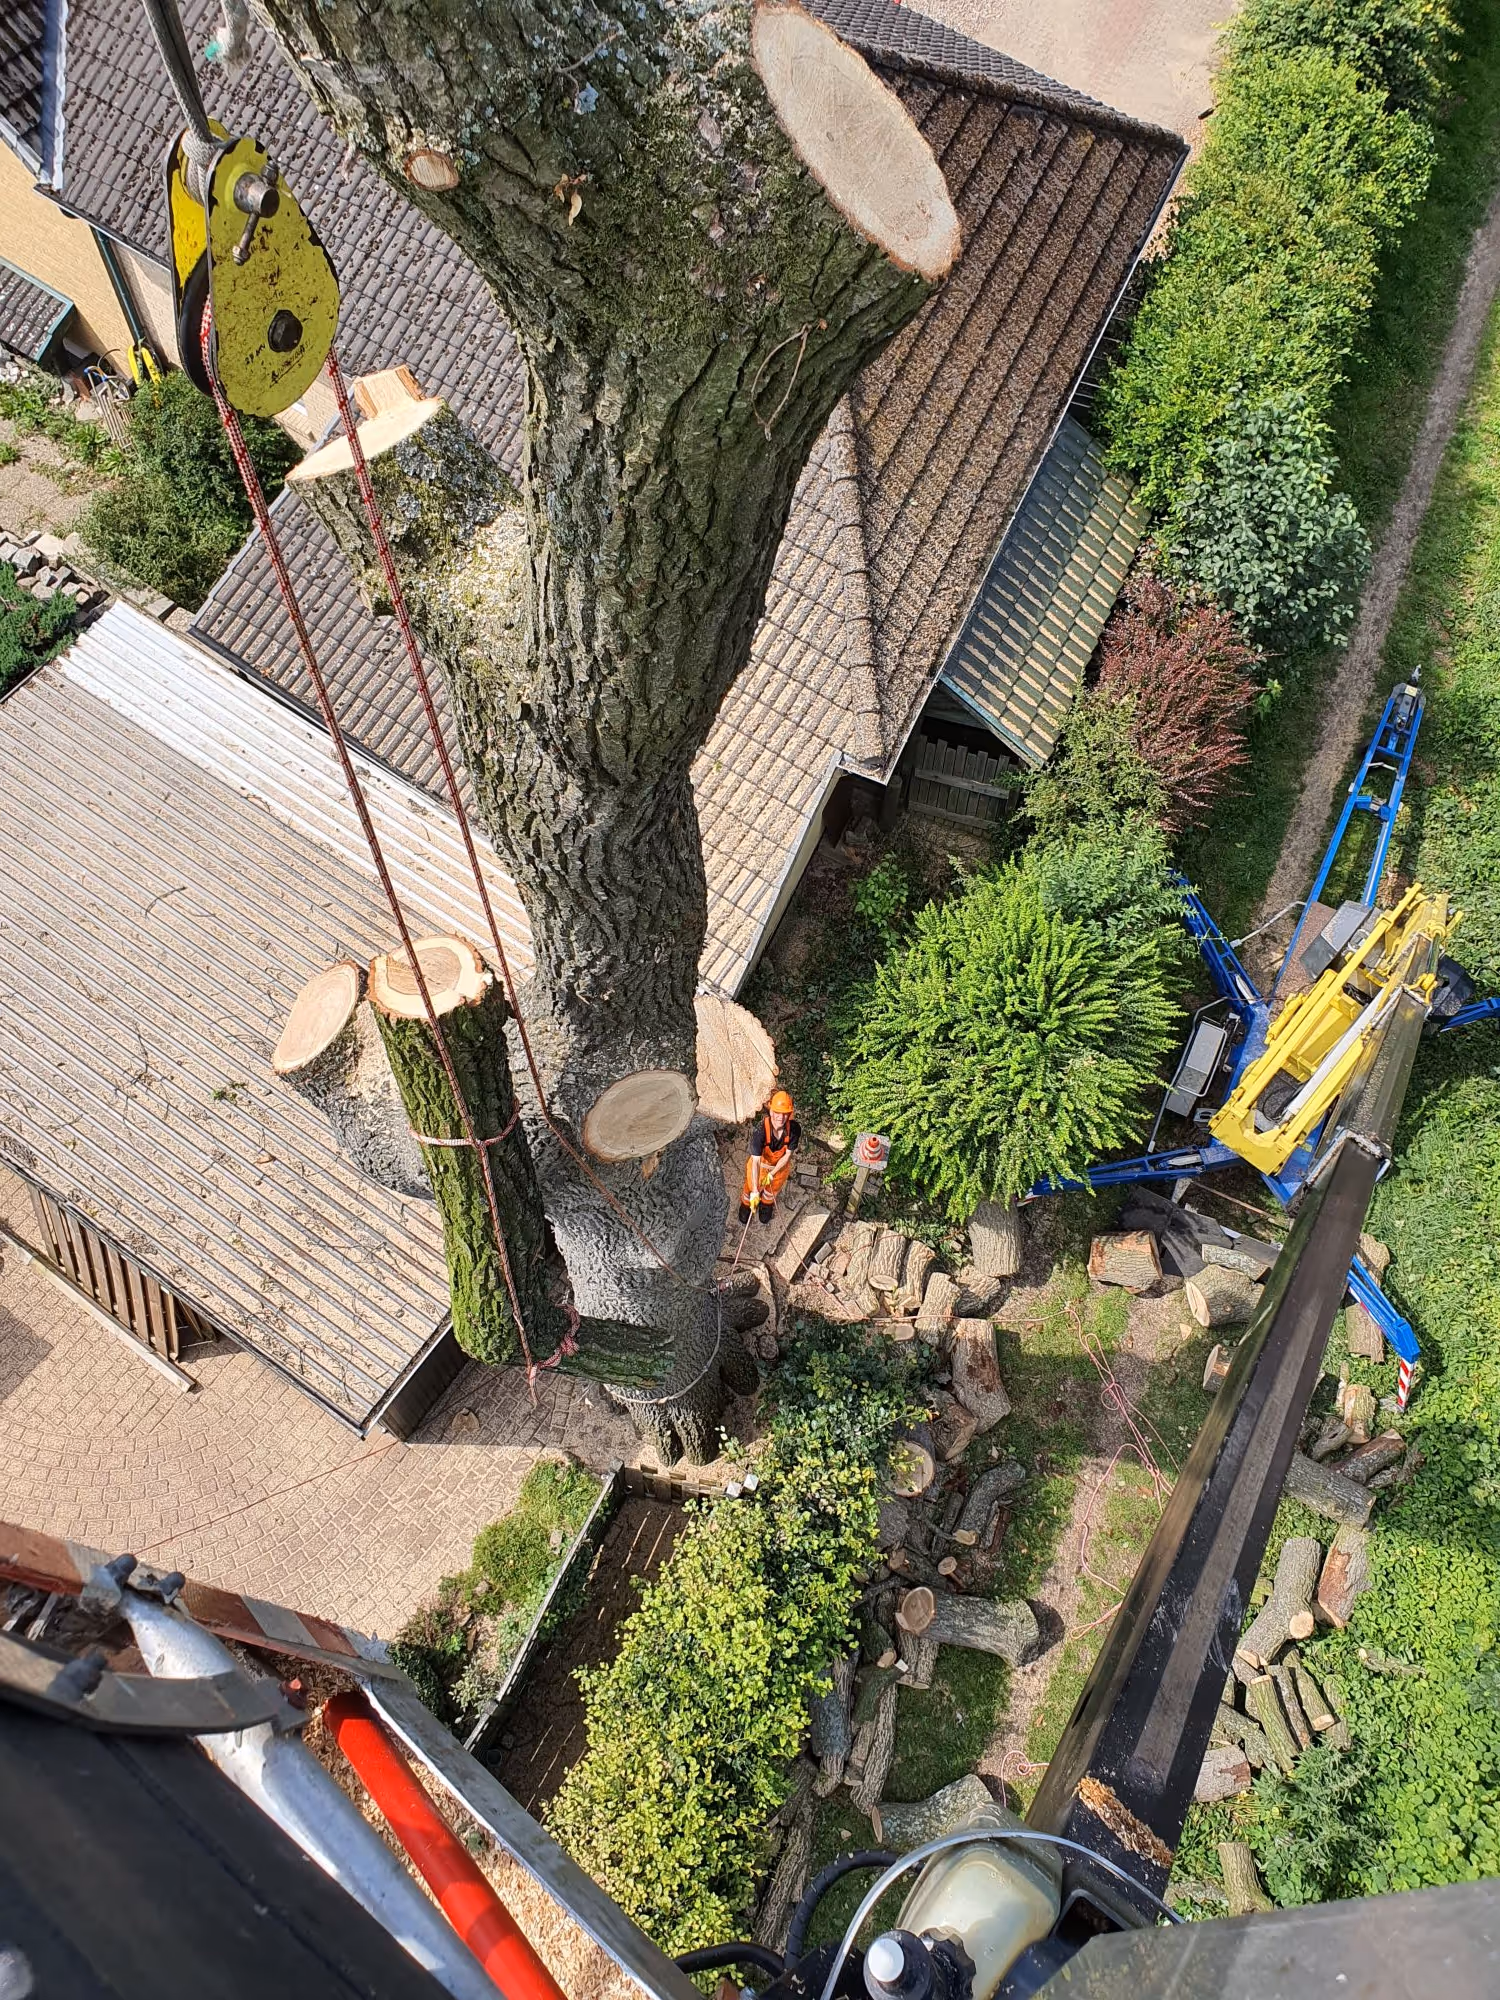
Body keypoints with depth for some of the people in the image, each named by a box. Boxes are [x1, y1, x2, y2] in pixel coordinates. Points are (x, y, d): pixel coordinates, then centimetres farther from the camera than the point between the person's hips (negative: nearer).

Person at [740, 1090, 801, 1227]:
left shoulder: (794, 1128, -33)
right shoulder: (760, 1130, -42)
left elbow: (787, 1155, -18)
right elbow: (755, 1161, -41)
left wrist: (772, 1174, -19)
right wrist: (755, 1191, -44)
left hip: (780, 1166, 2)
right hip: (760, 1164, -2)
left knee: (773, 1189, 31)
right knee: (750, 1189, 27)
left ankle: (767, 1205, 66)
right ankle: (746, 1204, 62)